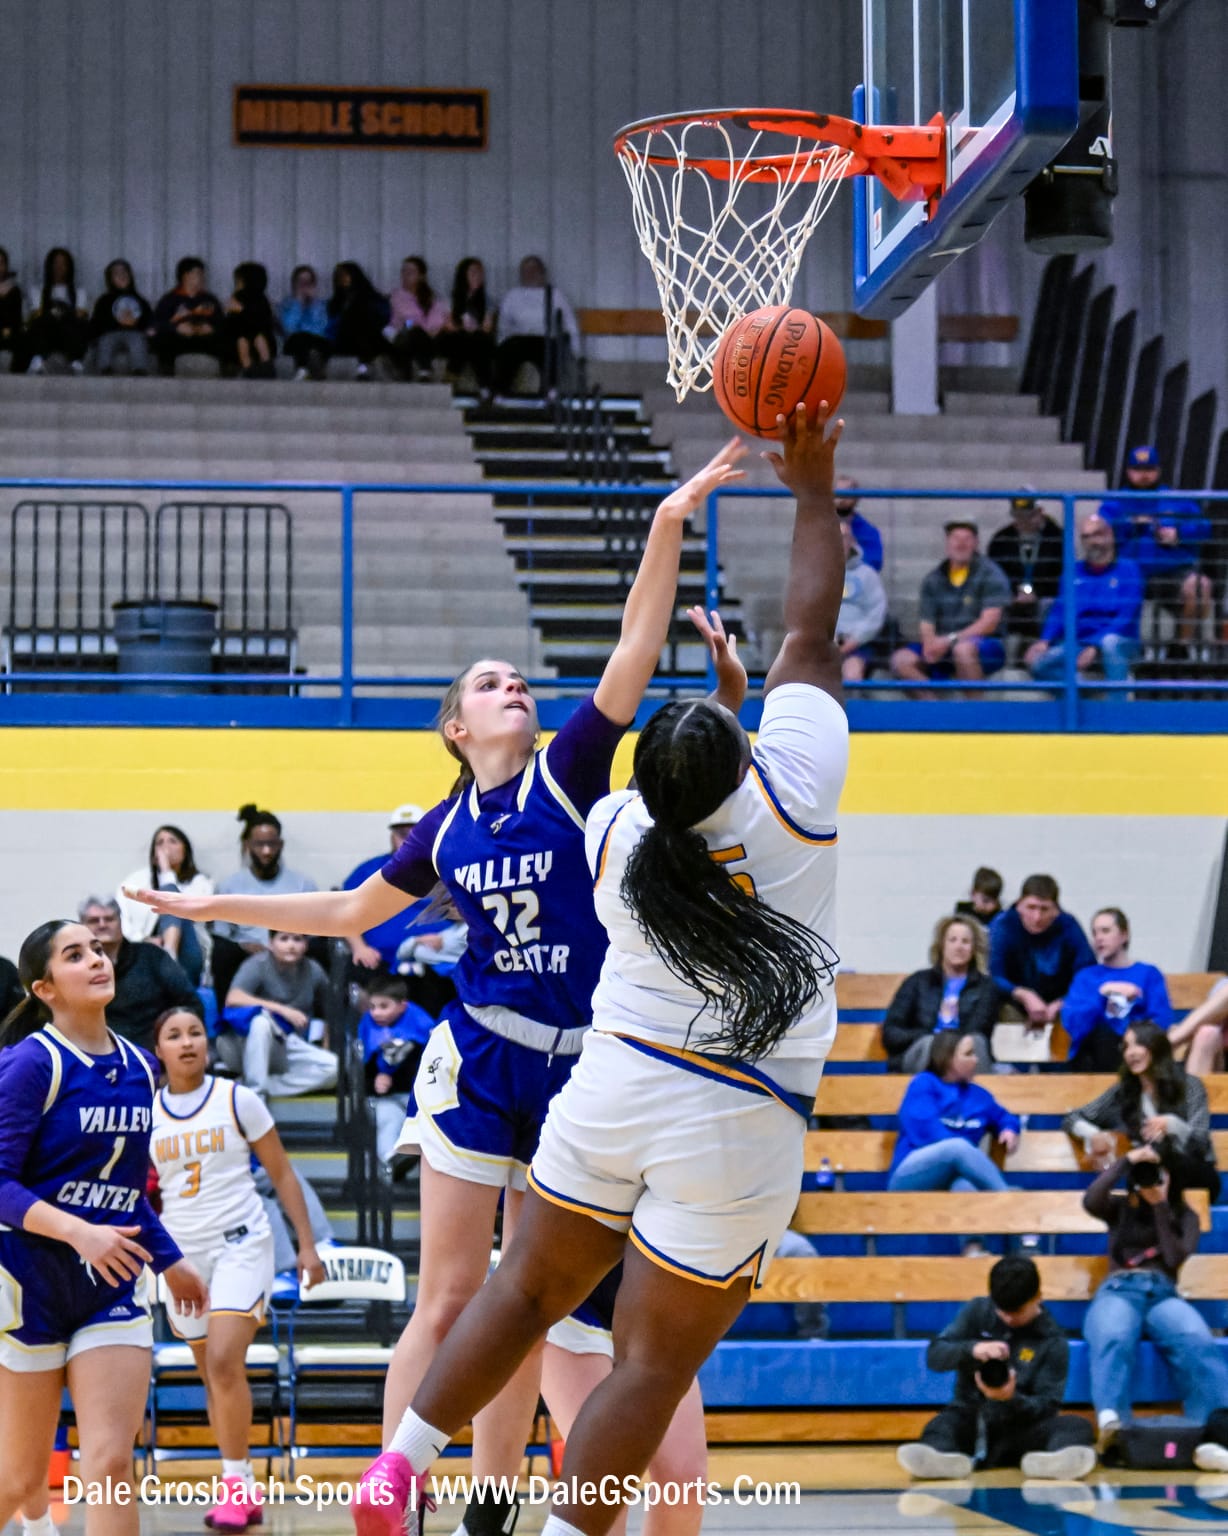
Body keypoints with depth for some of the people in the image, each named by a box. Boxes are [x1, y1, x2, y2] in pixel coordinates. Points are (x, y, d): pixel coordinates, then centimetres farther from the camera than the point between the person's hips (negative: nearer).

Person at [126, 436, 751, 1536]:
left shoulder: (570, 772, 0)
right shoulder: (446, 832, 6)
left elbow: (637, 650, -12)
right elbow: (352, 912, 22)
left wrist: (670, 526, -23)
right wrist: (216, 906, 22)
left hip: (576, 1065, 0)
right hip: (481, 1062, 0)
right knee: (451, 1298, -3)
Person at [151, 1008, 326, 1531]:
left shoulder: (237, 1099, -3)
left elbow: (281, 1174, 2)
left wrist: (307, 1244, -1)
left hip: (240, 1245, -4)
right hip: (181, 1254, 4)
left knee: (224, 1361, -20)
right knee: (212, 1377, 7)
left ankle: (236, 1482, -13)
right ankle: (242, 1490, 16)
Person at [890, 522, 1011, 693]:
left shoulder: (990, 574, -2)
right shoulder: (933, 579, 12)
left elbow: (989, 623, -10)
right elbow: (926, 623, 7)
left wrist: (951, 639, -18)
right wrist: (930, 643, -17)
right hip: (944, 647, 5)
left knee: (962, 649, -39)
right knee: (901, 660, -18)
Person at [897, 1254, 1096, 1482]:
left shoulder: (1053, 1342, 0)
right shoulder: (977, 1312, 6)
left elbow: (1047, 1406, -6)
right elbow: (934, 1356, -2)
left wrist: (1012, 1399, -28)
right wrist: (971, 1349, -24)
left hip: (1020, 1429, -1)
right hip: (970, 1420, 1)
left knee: (1078, 1426, -28)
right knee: (942, 1425, -33)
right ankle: (943, 1457, -68)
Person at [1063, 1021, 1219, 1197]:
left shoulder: (1188, 1085, -1)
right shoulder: (1122, 1091, 8)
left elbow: (1200, 1143, -10)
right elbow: (1072, 1120, 9)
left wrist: (1172, 1124, -32)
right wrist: (1093, 1134, -15)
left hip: (1196, 1177, -3)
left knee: (1158, 1149, -35)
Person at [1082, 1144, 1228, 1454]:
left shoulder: (1185, 1216, 23)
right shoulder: (1119, 1207, 22)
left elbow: (1174, 1258, 3)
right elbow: (1090, 1202, -2)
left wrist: (1160, 1206, 1)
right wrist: (1125, 1161, -3)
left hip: (1162, 1294, 1)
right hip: (1118, 1290, -1)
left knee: (1197, 1342, -38)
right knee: (1113, 1339, -42)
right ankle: (1111, 1424, -67)